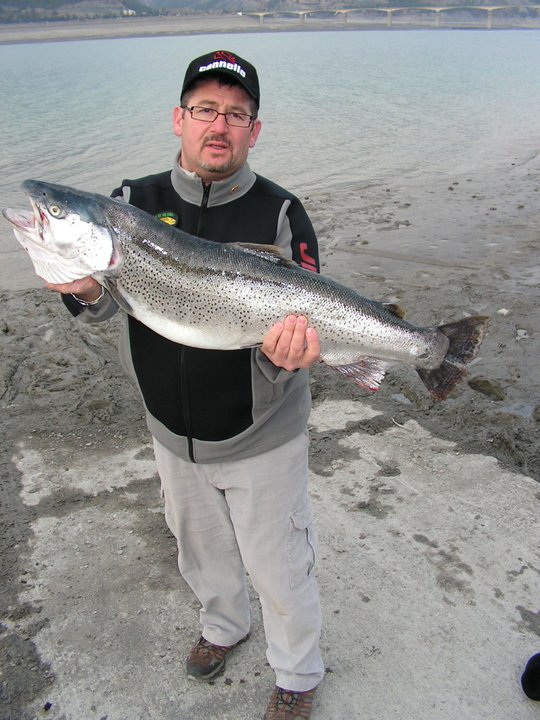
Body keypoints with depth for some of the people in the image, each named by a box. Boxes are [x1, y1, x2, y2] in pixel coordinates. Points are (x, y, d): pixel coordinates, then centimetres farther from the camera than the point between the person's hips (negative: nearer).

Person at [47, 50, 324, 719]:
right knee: (200, 550, 27)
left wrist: (285, 353, -38)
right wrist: (87, 290, -32)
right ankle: (222, 626, 59)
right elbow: (104, 303, -9)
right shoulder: (133, 202, -5)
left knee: (278, 569, 14)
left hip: (260, 437, -3)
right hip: (173, 434, 4)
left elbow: (304, 321, -16)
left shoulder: (280, 214, -14)